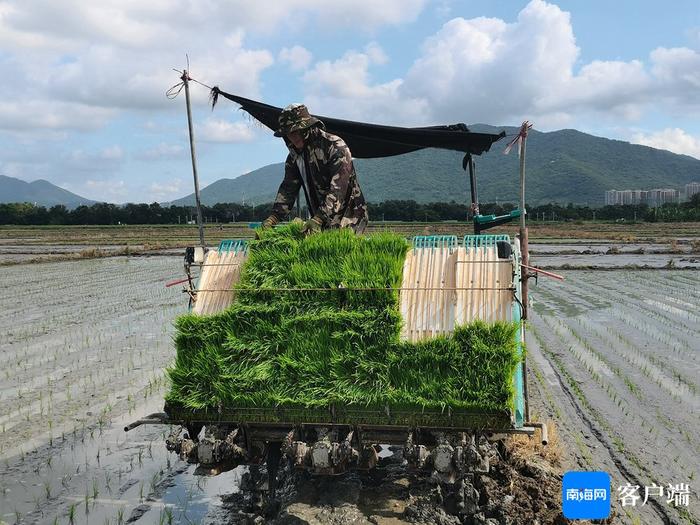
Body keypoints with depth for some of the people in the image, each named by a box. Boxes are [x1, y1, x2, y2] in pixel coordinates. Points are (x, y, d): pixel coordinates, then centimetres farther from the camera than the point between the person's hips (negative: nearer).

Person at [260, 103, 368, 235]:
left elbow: (338, 189, -25)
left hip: (348, 216, -6)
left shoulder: (336, 146, -17)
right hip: (322, 219, 6)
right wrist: (274, 217, -9)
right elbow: (288, 188, 6)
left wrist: (318, 219, -34)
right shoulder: (294, 155, 7)